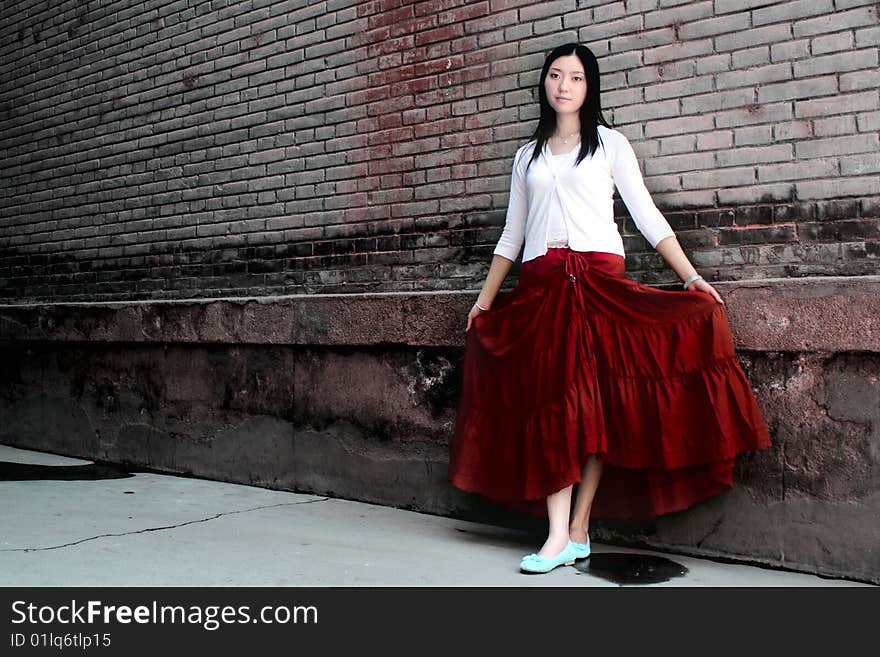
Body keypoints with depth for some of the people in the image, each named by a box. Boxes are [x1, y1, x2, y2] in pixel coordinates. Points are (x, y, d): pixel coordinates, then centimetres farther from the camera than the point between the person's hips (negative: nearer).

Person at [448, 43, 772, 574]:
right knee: (548, 401, -6)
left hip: (600, 281, -2)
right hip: (540, 286, 3)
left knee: (595, 400, -6)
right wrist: (485, 298, 17)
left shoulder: (609, 144, 11)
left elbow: (647, 216, 4)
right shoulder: (528, 154, 20)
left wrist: (693, 278, -5)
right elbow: (512, 234, 22)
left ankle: (578, 529, 1)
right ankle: (559, 536, -8)